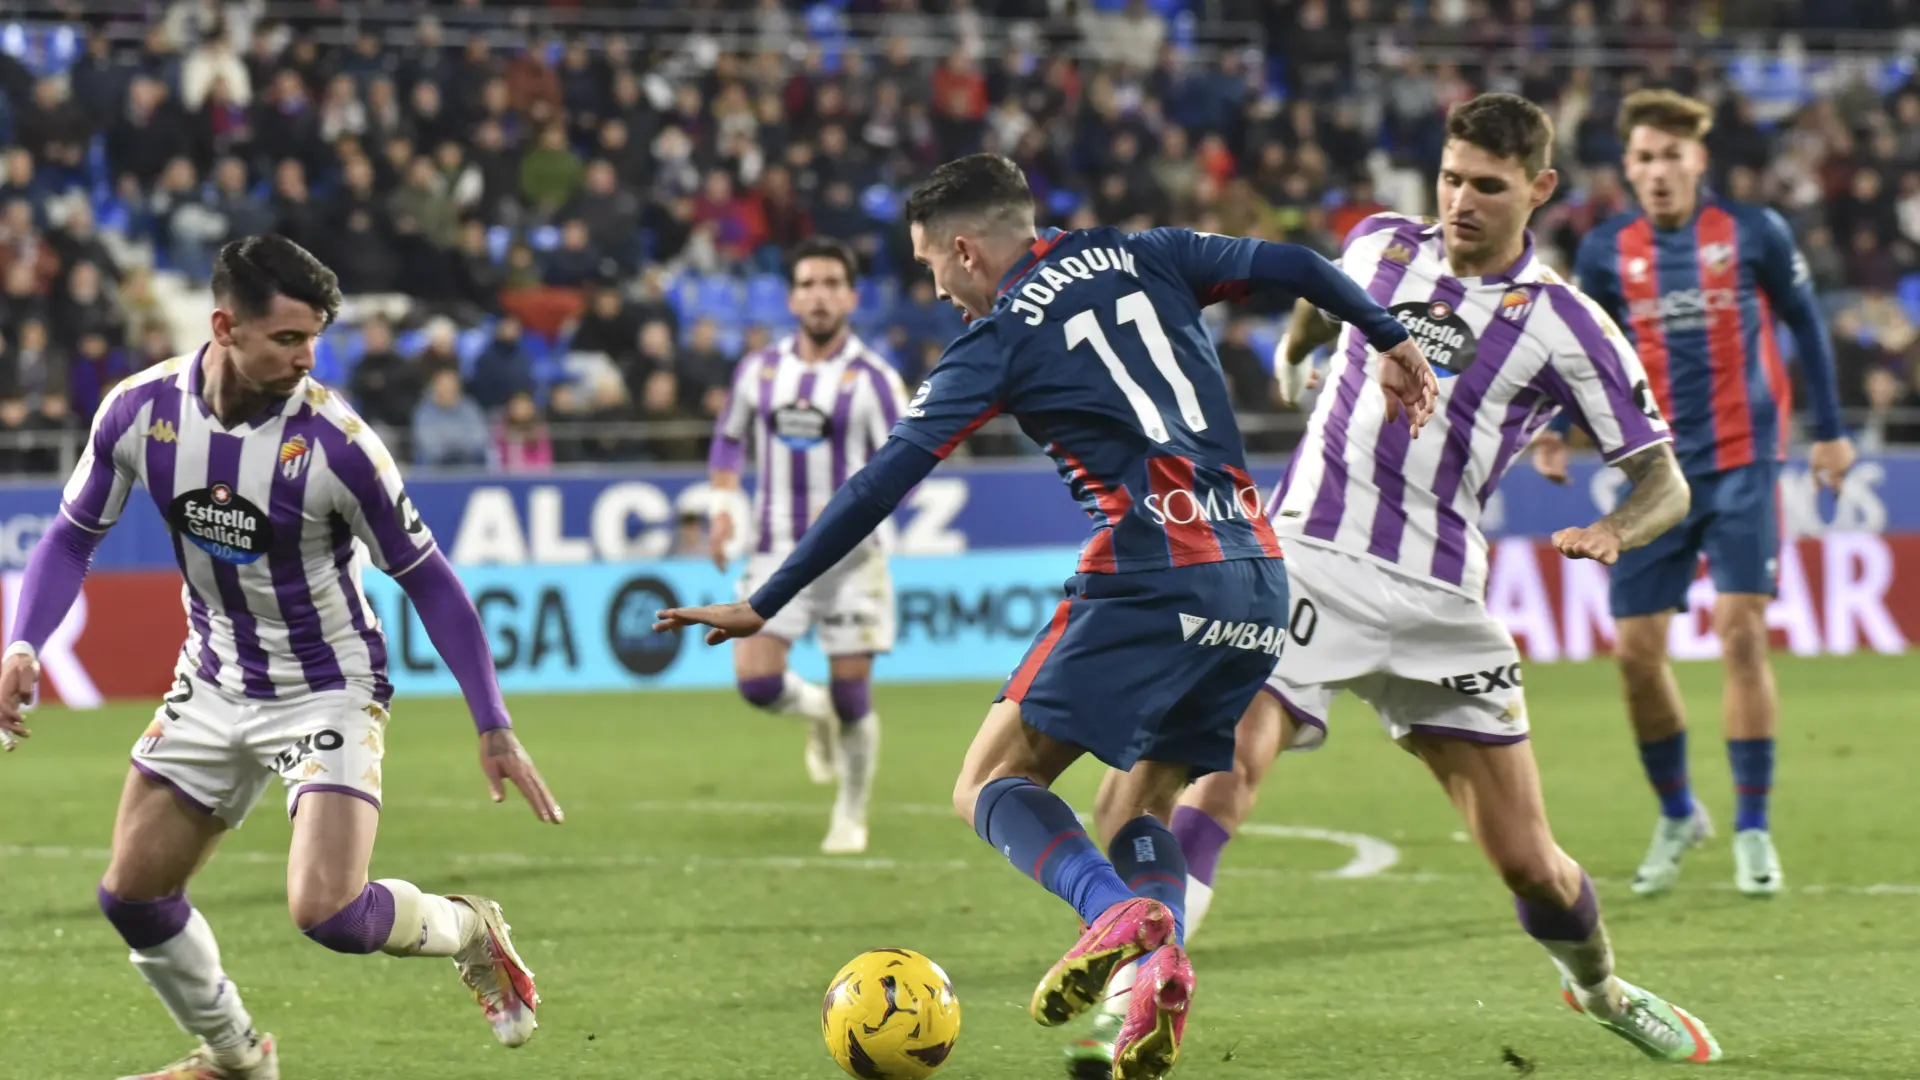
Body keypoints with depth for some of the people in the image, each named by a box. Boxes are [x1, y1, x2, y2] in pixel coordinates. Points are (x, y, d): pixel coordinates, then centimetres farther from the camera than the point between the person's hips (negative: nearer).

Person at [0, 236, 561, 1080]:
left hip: (328, 689, -5)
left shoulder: (334, 441, -24)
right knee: (132, 896, 5)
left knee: (328, 912, -21)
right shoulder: (142, 409, -14)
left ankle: (470, 934, 12)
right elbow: (73, 536, 1)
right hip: (213, 686, 5)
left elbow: (426, 580, -14)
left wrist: (493, 728, -14)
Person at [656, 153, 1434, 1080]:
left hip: (1151, 576, -6)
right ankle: (1160, 973, -14)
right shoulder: (1142, 258, 15)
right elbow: (1291, 266, 11)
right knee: (1139, 810, 16)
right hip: (1261, 583, 6)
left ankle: (1116, 912, -27)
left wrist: (764, 605, 3)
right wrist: (1390, 341, 25)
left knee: (990, 785, 1)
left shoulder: (999, 339, 2)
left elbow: (879, 487, -1)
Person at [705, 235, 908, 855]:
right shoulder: (759, 370, 5)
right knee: (755, 681, -11)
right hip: (776, 552, 3)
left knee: (851, 694, -1)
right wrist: (722, 506, 5)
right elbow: (729, 438, 20)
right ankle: (816, 713, 26)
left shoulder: (872, 378, -7)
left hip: (850, 557, -3)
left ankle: (851, 817, 21)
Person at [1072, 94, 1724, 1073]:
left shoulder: (1566, 326, -1)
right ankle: (1138, 998, -31)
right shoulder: (1381, 245, 7)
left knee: (1526, 862, 4)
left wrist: (1615, 532, -19)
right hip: (1308, 556, 0)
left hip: (1440, 602, 0)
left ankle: (1598, 986, 35)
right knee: (1229, 762, -27)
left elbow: (1664, 481, -1)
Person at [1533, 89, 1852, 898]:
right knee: (1635, 649, -1)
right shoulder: (1606, 252, 1)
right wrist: (1554, 429, -7)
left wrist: (1829, 428, 9)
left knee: (1741, 635, -11)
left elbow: (1804, 323, 8)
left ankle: (1752, 830, 0)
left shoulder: (1753, 233, -3)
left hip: (1743, 465, -2)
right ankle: (1676, 815, 22)